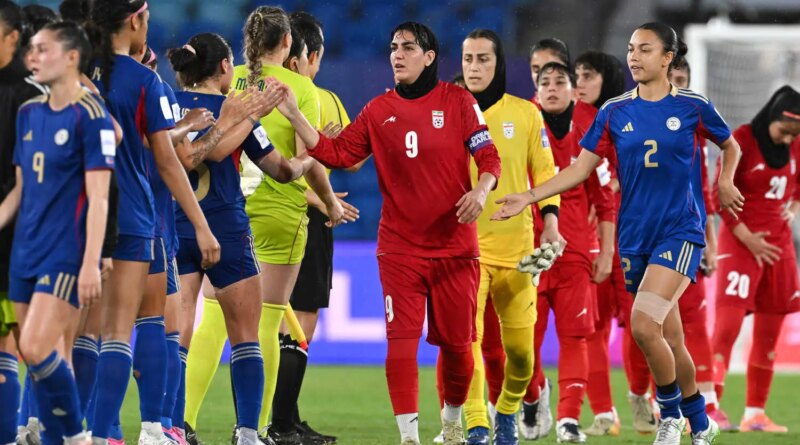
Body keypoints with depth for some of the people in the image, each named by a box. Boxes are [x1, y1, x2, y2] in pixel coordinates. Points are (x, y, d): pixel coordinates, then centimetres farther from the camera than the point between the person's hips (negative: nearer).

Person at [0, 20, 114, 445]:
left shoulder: (90, 115, -11)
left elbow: (98, 197, -14)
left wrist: (91, 264, -19)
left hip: (66, 255, -7)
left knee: (36, 349, -16)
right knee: (36, 358, 6)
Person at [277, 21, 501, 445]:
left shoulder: (458, 101, 0)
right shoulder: (378, 111, 6)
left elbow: (488, 157, -1)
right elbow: (336, 153, 2)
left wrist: (481, 190, -21)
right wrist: (294, 115, -6)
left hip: (455, 246, -1)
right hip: (399, 247, 1)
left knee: (456, 343, 6)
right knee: (401, 341, -11)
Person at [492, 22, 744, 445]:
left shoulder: (693, 106, -3)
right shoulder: (614, 112, 3)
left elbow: (730, 146, 15)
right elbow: (581, 167, 4)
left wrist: (725, 182, -3)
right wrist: (529, 198, -5)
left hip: (679, 231, -4)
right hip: (635, 235, 4)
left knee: (643, 324, -22)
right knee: (670, 339, 8)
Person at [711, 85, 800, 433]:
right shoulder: (741, 141, -11)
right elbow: (721, 197, -11)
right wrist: (748, 240, -14)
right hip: (741, 239, -6)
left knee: (769, 333, 8)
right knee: (729, 320, -17)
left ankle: (755, 414, 14)